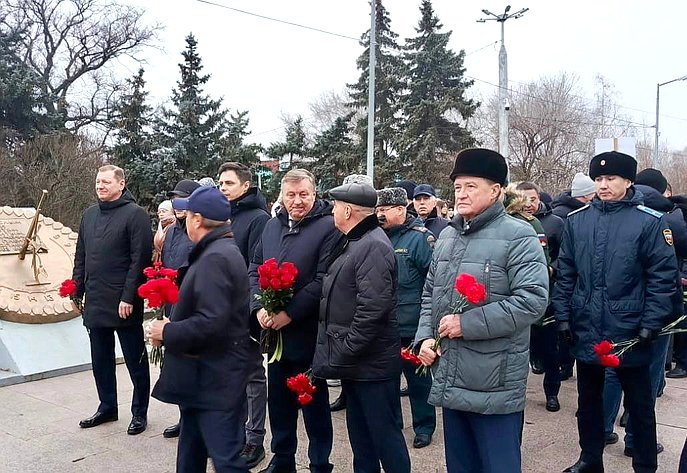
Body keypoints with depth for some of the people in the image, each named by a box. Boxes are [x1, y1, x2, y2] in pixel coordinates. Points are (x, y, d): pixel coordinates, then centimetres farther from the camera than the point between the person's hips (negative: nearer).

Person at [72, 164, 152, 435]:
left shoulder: (135, 214, -10)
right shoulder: (89, 215, 12)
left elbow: (140, 258, -15)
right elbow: (81, 256, 17)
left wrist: (129, 297, -19)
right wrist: (77, 290, 11)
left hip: (124, 304, -7)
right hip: (95, 303, 7)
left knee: (135, 360, 6)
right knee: (100, 360, 16)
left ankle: (140, 412, 18)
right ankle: (107, 407, 31)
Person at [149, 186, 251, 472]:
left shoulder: (215, 258, -21)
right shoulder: (221, 250, 13)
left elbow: (210, 323, -28)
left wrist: (167, 333, -14)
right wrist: (173, 325, 4)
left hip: (216, 379, -11)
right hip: (205, 375, 11)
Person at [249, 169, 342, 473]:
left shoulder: (328, 227, -11)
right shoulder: (272, 226, 9)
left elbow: (323, 280, -18)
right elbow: (255, 268, 9)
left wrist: (290, 314, -20)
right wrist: (259, 307, -7)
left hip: (308, 333, -6)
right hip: (274, 332, 6)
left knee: (315, 402, 9)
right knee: (278, 400, 17)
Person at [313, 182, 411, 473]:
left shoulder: (373, 246, -19)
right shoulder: (354, 243, 12)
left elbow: (372, 309, -26)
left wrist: (342, 355, -20)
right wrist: (340, 354, 14)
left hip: (372, 363, -10)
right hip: (354, 361, 10)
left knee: (385, 433, 4)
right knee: (360, 433, 20)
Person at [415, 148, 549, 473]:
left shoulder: (517, 236, -11)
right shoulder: (447, 237, 12)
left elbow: (532, 300, -21)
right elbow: (430, 294, 19)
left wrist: (467, 323, -21)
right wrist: (425, 337, 2)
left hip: (494, 385, -7)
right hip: (449, 380, 7)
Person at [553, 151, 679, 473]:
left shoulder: (650, 221, -9)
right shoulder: (577, 220, 2)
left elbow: (663, 276, -9)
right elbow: (565, 272, 5)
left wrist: (651, 325, -12)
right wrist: (563, 316, 1)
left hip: (629, 332, -3)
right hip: (586, 330, 4)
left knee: (639, 403, 12)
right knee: (588, 398, 18)